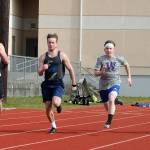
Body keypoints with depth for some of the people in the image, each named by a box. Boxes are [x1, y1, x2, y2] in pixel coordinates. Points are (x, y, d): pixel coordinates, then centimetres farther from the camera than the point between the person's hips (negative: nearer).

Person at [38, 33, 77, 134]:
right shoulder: (43, 57, 7)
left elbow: (70, 69, 5)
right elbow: (40, 73, 4)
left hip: (58, 84, -3)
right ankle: (53, 126, 22)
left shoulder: (62, 55, 0)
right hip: (47, 84, 3)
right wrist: (43, 69, -19)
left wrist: (74, 84, 2)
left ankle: (59, 105, 12)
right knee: (48, 108, 2)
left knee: (55, 102, -26)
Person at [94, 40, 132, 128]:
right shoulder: (100, 59, -5)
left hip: (115, 84, -2)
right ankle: (112, 113, 50)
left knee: (111, 100, -28)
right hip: (103, 85, 2)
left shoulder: (119, 59, -1)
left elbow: (126, 65, 20)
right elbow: (96, 73, -8)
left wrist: (129, 77, 19)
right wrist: (101, 72, -29)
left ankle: (109, 122, -28)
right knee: (106, 104, 17)